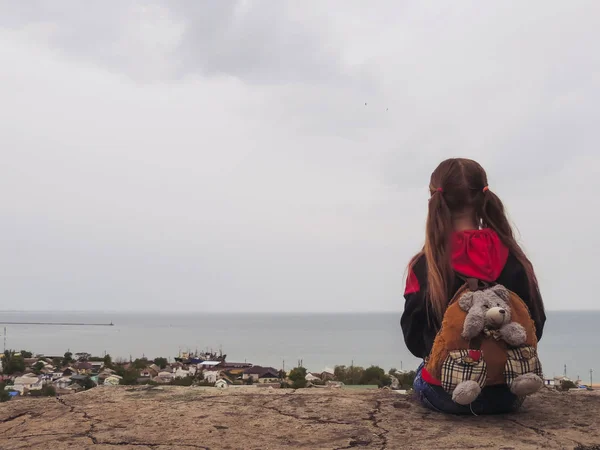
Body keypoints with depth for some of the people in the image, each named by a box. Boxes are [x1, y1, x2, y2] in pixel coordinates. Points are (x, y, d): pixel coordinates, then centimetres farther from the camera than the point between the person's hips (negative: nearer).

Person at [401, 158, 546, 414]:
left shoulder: (424, 266, -14)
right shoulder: (514, 261, -8)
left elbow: (415, 341, -7)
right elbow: (534, 329, 2)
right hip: (506, 394, 2)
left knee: (422, 377, 32)